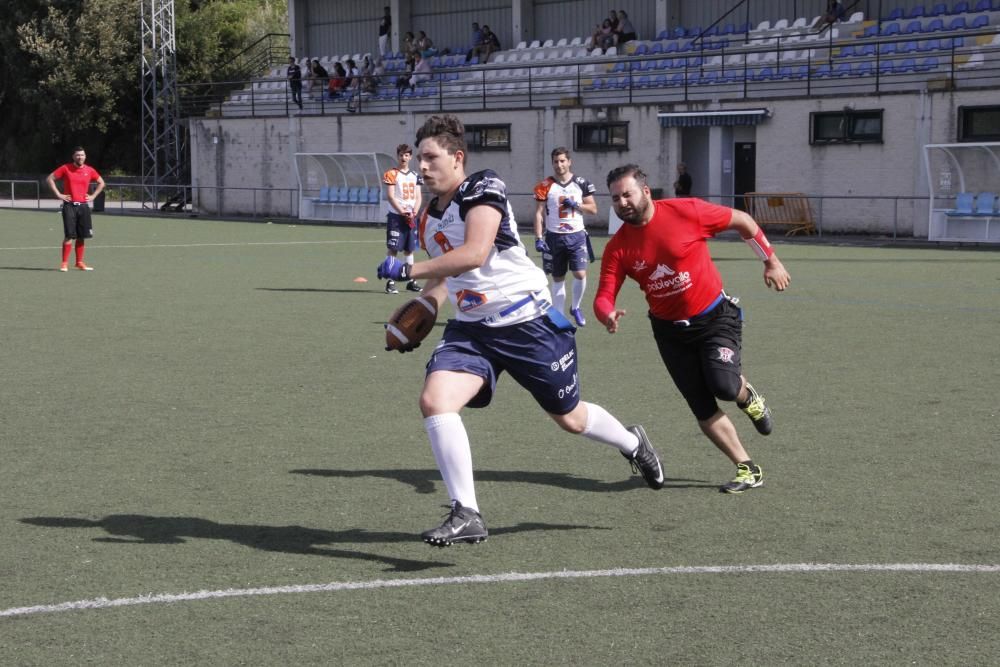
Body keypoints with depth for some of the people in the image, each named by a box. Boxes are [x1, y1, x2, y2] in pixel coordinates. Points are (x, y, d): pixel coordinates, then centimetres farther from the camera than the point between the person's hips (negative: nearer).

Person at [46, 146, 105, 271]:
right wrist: (58, 194, -5)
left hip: (83, 206, 4)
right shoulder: (65, 168, -2)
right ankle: (64, 263, -4)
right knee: (69, 235, -8)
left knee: (82, 236, 6)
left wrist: (93, 196, 9)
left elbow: (101, 183, 21)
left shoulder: (89, 170, 7)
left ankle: (80, 262, 15)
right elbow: (49, 179, 1)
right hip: (70, 206, -4)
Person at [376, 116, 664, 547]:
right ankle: (466, 515, -17)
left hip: (527, 322, -6)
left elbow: (474, 254, -29)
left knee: (570, 418, 11)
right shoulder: (428, 219, 10)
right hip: (470, 328, 6)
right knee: (434, 399, -21)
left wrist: (408, 270, -27)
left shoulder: (483, 189, -14)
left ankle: (633, 444, 45)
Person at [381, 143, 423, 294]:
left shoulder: (415, 176, 13)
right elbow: (390, 196, -10)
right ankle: (390, 282, -7)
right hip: (395, 216, -5)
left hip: (411, 217, 5)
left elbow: (417, 197, 10)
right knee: (392, 248, -7)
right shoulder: (391, 174, -3)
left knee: (410, 249, 11)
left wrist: (414, 212, -8)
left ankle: (411, 281, 17)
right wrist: (403, 213, -16)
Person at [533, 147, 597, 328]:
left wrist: (576, 205, -10)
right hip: (554, 236, 0)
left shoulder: (581, 184, 2)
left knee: (580, 274, -11)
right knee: (558, 278, 6)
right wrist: (538, 238, -11)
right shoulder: (545, 186, -2)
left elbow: (593, 208, 7)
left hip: (576, 235, 0)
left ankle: (576, 307, 14)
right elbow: (539, 213, -2)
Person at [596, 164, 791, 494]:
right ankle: (748, 470, 14)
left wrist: (771, 261, -1)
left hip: (715, 317, -3)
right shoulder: (618, 247, -9)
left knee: (723, 385, -25)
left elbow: (742, 221, -5)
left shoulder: (687, 212, -18)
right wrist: (607, 314, -36)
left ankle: (748, 397, 13)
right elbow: (604, 296, -12)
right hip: (670, 329, 3)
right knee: (703, 409, 0)